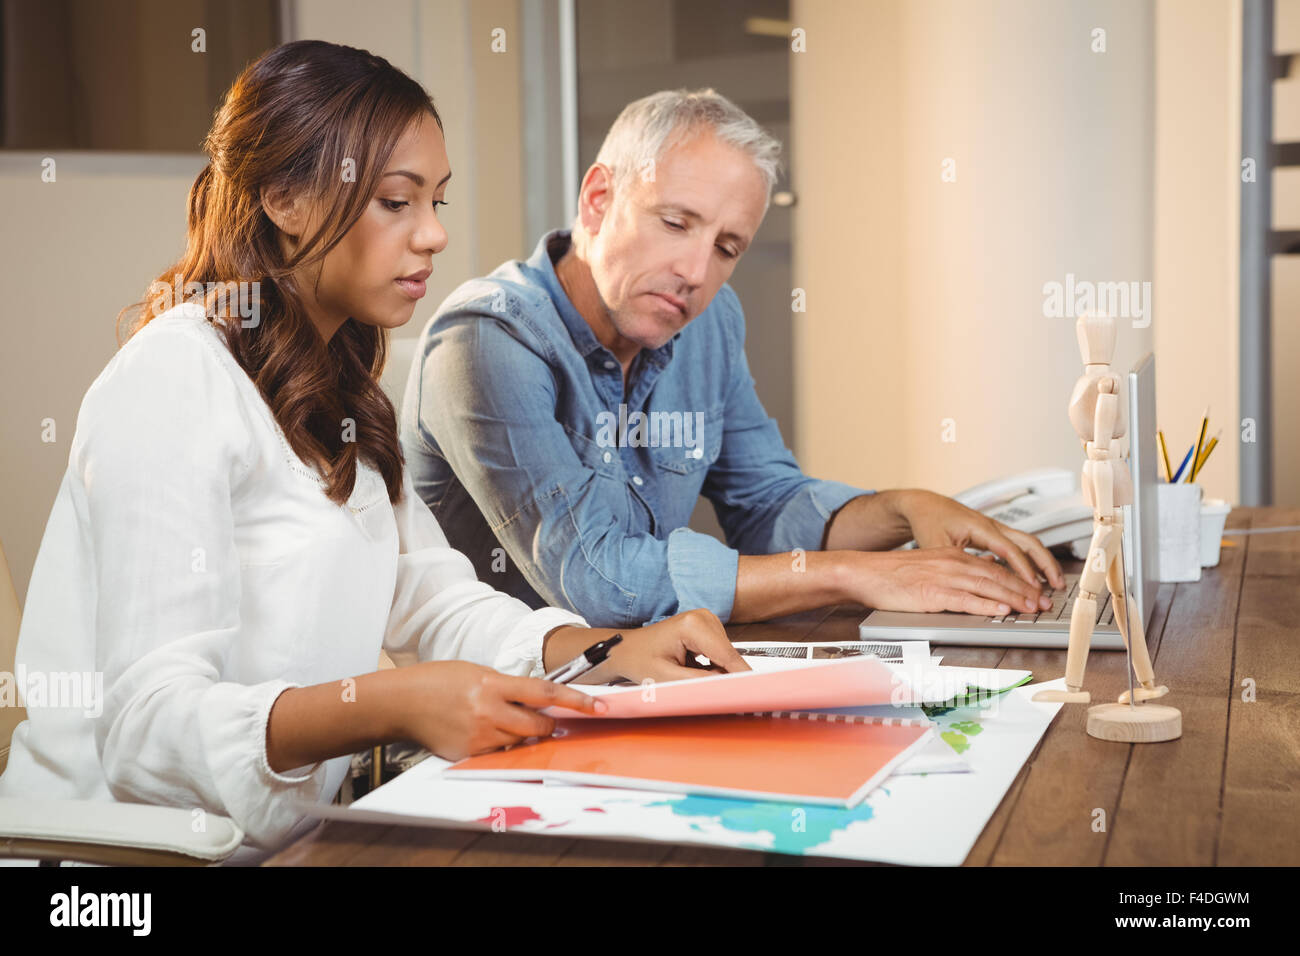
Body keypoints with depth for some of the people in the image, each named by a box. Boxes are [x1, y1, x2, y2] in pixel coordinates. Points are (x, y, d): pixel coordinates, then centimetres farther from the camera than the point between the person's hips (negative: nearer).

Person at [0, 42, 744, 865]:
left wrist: (610, 652, -6)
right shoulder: (175, 380, -15)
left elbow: (432, 599, 10)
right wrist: (391, 704, -36)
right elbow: (150, 723, -22)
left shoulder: (332, 393, 15)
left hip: (274, 839, 8)